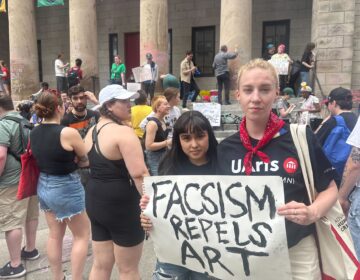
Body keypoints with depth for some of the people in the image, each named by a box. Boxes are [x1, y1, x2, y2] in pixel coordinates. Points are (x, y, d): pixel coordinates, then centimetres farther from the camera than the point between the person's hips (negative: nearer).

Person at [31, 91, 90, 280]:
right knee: (82, 235, 10)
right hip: (66, 188, -7)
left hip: (43, 186, 7)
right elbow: (87, 160, -10)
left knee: (54, 235, 19)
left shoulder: (34, 133, 0)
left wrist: (66, 162, 1)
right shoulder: (68, 133, -22)